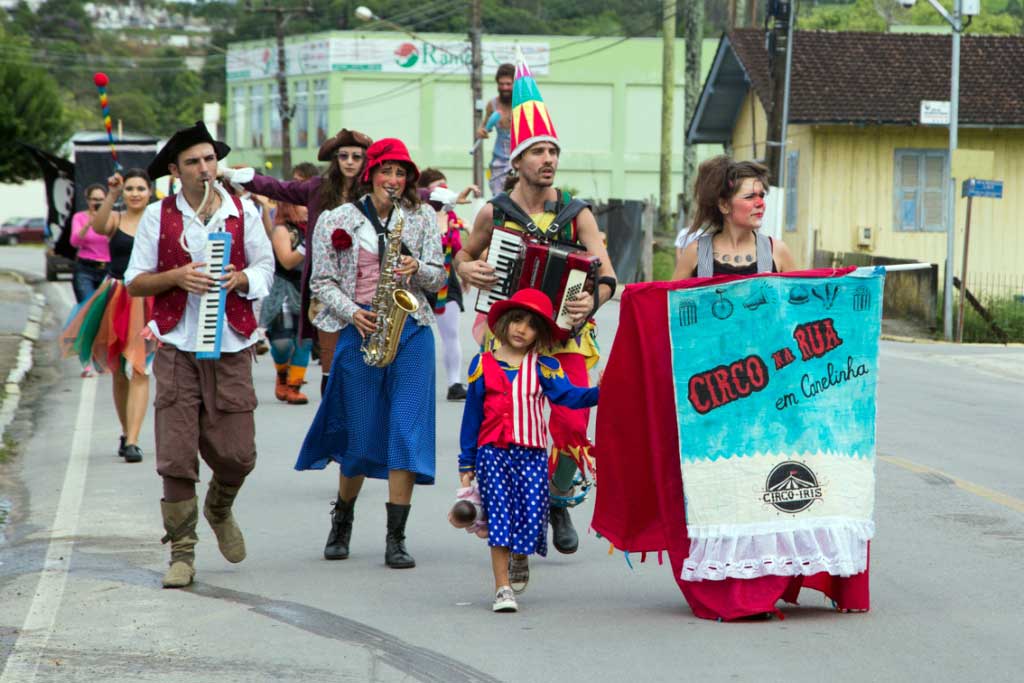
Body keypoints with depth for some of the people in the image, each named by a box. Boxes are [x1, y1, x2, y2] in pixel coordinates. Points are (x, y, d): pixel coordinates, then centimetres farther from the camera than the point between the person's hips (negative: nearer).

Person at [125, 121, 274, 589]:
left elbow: (265, 268, 12)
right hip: (177, 347, -1)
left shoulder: (243, 213, 7)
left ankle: (219, 509, 35)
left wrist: (240, 278, -9)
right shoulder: (157, 216, 3)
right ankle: (182, 554, 4)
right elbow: (134, 282, 4)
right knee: (175, 457, -6)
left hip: (231, 345, 1)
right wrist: (177, 276, -14)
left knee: (237, 454, 1)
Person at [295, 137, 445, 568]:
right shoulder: (337, 221, 5)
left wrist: (418, 269, -12)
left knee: (406, 431, -9)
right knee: (360, 435, 5)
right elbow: (322, 282, 4)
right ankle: (342, 521, 31)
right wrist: (352, 313, -11)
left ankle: (396, 539, -7)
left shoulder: (422, 219, 9)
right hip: (360, 331, -1)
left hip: (411, 331, 1)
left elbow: (438, 277, 10)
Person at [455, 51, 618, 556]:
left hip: (565, 335, 0)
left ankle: (559, 503, 12)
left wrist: (592, 299, -23)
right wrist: (467, 269, -2)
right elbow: (464, 254, 21)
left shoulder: (577, 215, 3)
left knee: (571, 425, -13)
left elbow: (607, 276, -3)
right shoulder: (494, 212, 4)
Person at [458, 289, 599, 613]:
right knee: (499, 515, -8)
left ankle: (520, 558, 31)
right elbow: (472, 415, 10)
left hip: (532, 452, 1)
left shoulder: (544, 367, 6)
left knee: (532, 514, -4)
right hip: (493, 452, -1)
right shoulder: (483, 364, 6)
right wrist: (467, 464, 10)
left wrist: (599, 392, -28)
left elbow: (569, 395, -8)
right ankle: (503, 589, -5)